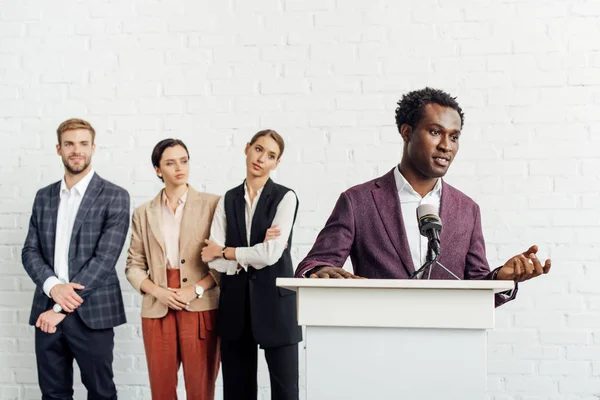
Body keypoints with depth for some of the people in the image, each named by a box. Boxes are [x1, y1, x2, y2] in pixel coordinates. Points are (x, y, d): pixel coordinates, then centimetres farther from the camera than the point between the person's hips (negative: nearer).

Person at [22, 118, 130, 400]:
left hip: (92, 313, -4)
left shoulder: (114, 197, -4)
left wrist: (62, 307, -14)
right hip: (47, 311, 4)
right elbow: (30, 251, 7)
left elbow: (105, 257, -12)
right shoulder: (44, 197, 12)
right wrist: (53, 286, -14)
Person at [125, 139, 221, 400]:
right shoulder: (143, 214, 11)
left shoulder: (211, 204, 2)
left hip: (200, 307, -2)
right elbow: (134, 266, 9)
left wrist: (196, 289, -12)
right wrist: (159, 292, -8)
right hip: (157, 309, 3)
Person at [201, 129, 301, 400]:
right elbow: (212, 259, -1)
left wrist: (225, 251, -3)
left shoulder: (285, 198, -3)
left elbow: (271, 255, -15)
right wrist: (253, 256, -13)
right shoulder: (228, 200, 8)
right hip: (235, 302, 4)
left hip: (274, 300, -4)